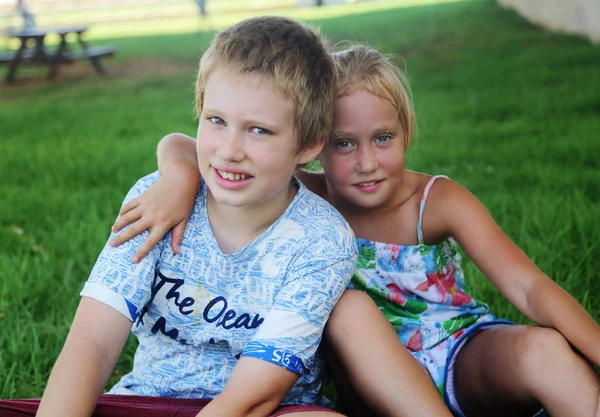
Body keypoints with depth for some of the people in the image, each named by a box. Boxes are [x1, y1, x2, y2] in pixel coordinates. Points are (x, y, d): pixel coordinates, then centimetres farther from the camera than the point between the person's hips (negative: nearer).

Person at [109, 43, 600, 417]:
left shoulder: (439, 200, -14)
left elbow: (528, 286, -24)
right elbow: (178, 146, -15)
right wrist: (181, 179, -38)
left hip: (466, 356, -1)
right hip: (381, 377, 2)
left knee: (545, 350, -32)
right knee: (342, 305, -28)